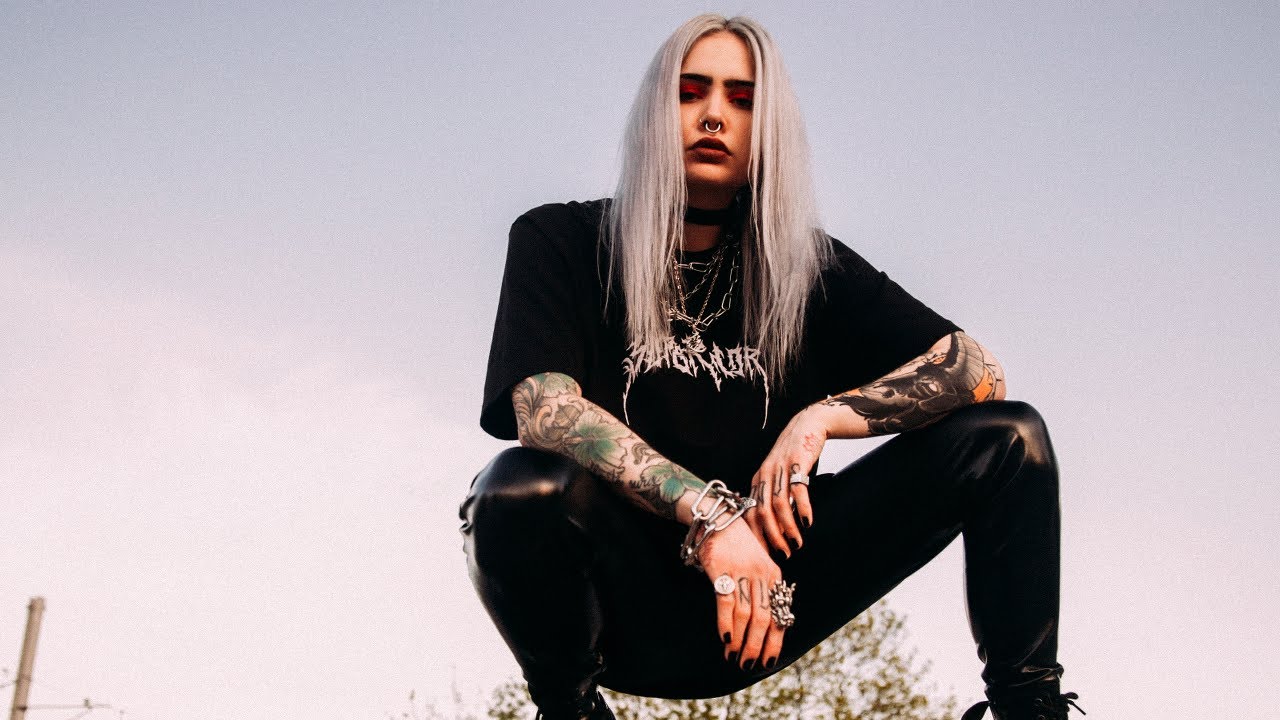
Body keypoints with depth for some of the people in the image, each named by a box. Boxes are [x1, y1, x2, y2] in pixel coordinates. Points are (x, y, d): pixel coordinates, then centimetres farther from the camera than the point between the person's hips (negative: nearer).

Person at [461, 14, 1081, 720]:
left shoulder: (808, 265, 8)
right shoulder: (558, 240, -1)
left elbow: (976, 370, -1)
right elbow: (544, 410, -18)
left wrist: (820, 418, -16)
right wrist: (706, 512, -29)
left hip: (760, 594, 3)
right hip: (626, 602, -2)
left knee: (1008, 436, -7)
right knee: (523, 490, -37)